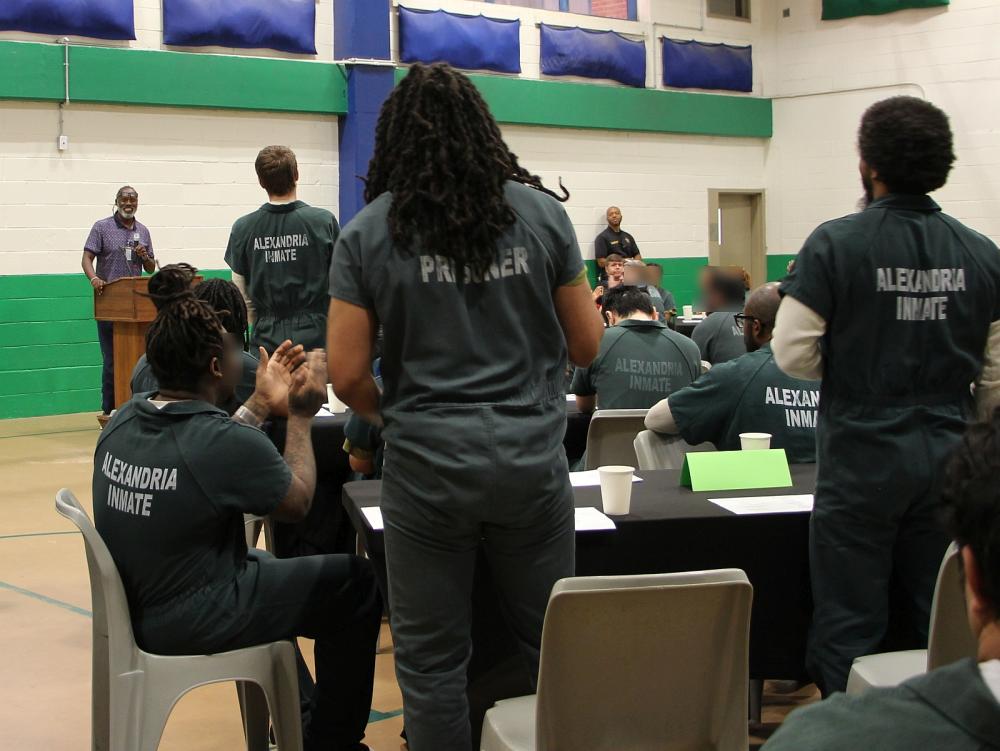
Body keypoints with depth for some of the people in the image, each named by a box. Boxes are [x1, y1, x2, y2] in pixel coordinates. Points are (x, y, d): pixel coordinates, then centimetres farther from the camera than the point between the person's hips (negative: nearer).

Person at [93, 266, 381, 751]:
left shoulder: (121, 422, -5)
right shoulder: (225, 442, -26)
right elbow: (298, 501, -8)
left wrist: (263, 402, 15)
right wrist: (301, 415, 2)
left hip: (134, 606, 8)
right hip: (189, 621, -8)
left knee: (266, 565, 33)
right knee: (357, 584, 5)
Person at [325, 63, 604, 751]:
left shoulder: (367, 234, -3)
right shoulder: (542, 214, 1)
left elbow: (348, 375, -5)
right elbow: (587, 344, 6)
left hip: (427, 471, -1)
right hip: (533, 463, 2)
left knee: (432, 661, 9)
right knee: (554, 645, 15)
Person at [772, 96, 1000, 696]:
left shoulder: (836, 244, -10)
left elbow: (792, 354, -10)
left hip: (862, 460, -4)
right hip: (948, 460, 4)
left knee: (851, 625, 5)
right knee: (938, 625, 13)